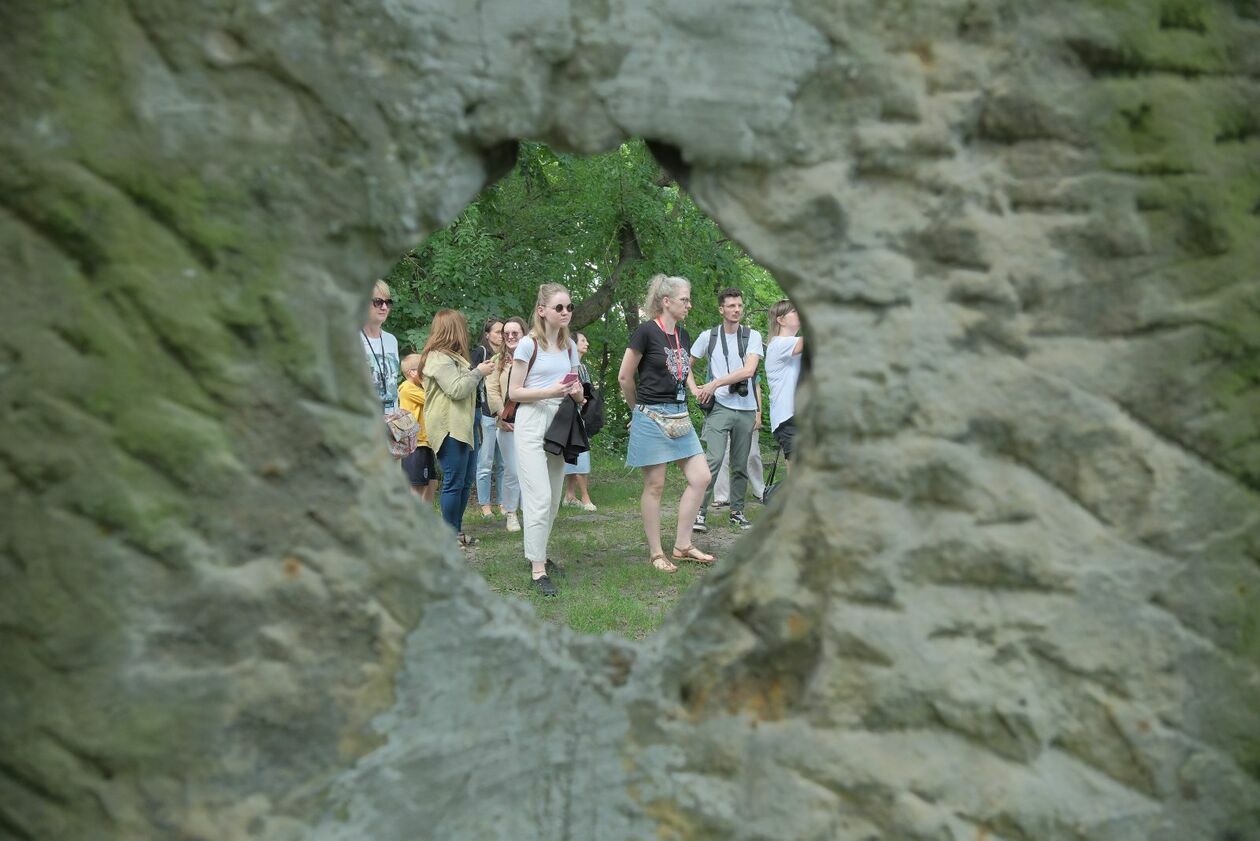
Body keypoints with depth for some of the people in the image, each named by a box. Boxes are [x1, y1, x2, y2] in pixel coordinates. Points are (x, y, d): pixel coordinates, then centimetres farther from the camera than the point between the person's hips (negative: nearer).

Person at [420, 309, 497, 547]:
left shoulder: (452, 356, 21)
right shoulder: (438, 358, -13)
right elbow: (456, 389, -20)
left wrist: (478, 372, 14)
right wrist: (478, 373, -9)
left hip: (461, 427, 11)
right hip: (448, 428, -11)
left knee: (465, 482, 14)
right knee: (453, 482, -7)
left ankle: (456, 530, 22)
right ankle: (450, 534, 0)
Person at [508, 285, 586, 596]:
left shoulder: (570, 346, 10)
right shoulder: (528, 344, -7)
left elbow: (577, 390, 18)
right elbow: (514, 392, -8)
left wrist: (576, 392, -6)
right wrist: (549, 391, -21)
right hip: (532, 423, -6)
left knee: (554, 498, 10)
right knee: (540, 498, -12)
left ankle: (537, 552, 26)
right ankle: (537, 569, -8)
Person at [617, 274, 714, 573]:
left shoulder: (683, 335, 11)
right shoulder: (646, 331, -11)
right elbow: (624, 376, -7)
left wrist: (697, 391, 7)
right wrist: (640, 408, 6)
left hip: (679, 415, 8)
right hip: (652, 417, -7)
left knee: (700, 478, 3)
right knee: (655, 485, 1)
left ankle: (682, 545, 14)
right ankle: (655, 553, 12)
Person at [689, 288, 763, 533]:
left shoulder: (752, 336, 3)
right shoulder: (708, 336, 5)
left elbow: (748, 370, -11)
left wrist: (715, 383, -12)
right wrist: (695, 390, 0)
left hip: (746, 409, 2)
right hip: (719, 407, -2)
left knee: (741, 465, 9)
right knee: (713, 460, -15)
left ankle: (737, 512, 21)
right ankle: (700, 513, -11)